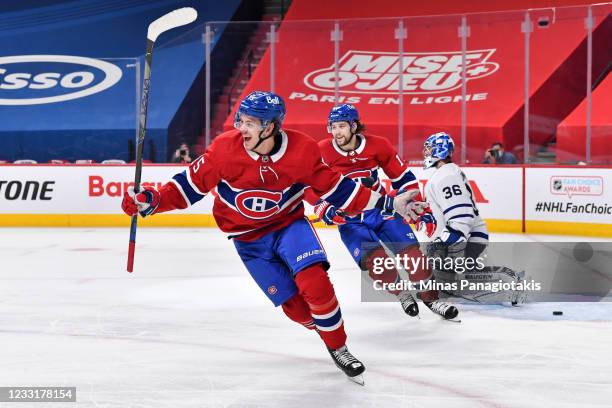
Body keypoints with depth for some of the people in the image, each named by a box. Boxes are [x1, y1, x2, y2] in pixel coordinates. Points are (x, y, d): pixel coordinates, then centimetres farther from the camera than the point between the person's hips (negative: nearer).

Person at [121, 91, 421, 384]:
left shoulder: (303, 150, -18)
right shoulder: (225, 149, -20)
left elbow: (335, 188, -6)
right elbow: (191, 185, -12)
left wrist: (386, 204, -9)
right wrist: (151, 201, -27)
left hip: (290, 224, 0)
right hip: (248, 238, 0)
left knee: (315, 283, -23)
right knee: (294, 305, -6)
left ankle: (339, 349, -3)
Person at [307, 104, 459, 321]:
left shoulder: (378, 146, -10)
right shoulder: (322, 152, -13)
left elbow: (404, 178, 0)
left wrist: (421, 210, -2)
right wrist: (324, 210, -21)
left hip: (381, 209, 1)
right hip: (349, 220, -1)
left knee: (412, 252, -10)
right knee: (375, 260, -22)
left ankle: (430, 298, 6)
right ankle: (401, 293, 4)